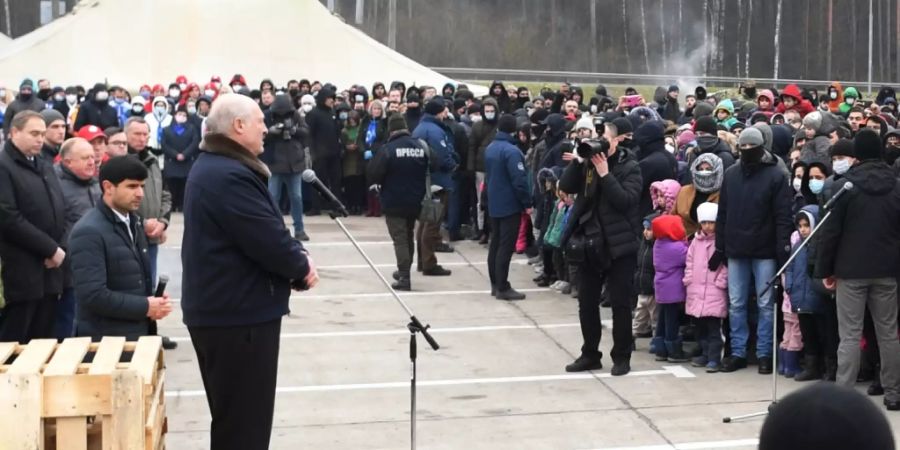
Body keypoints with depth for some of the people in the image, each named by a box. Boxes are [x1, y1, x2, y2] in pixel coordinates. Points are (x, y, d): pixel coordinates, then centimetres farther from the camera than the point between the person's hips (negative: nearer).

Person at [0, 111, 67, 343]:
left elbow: (59, 211, 19)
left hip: (49, 271, 8)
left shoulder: (45, 167, 18)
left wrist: (57, 250, 2)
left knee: (43, 343, 11)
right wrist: (51, 249, -14)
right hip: (20, 274, -8)